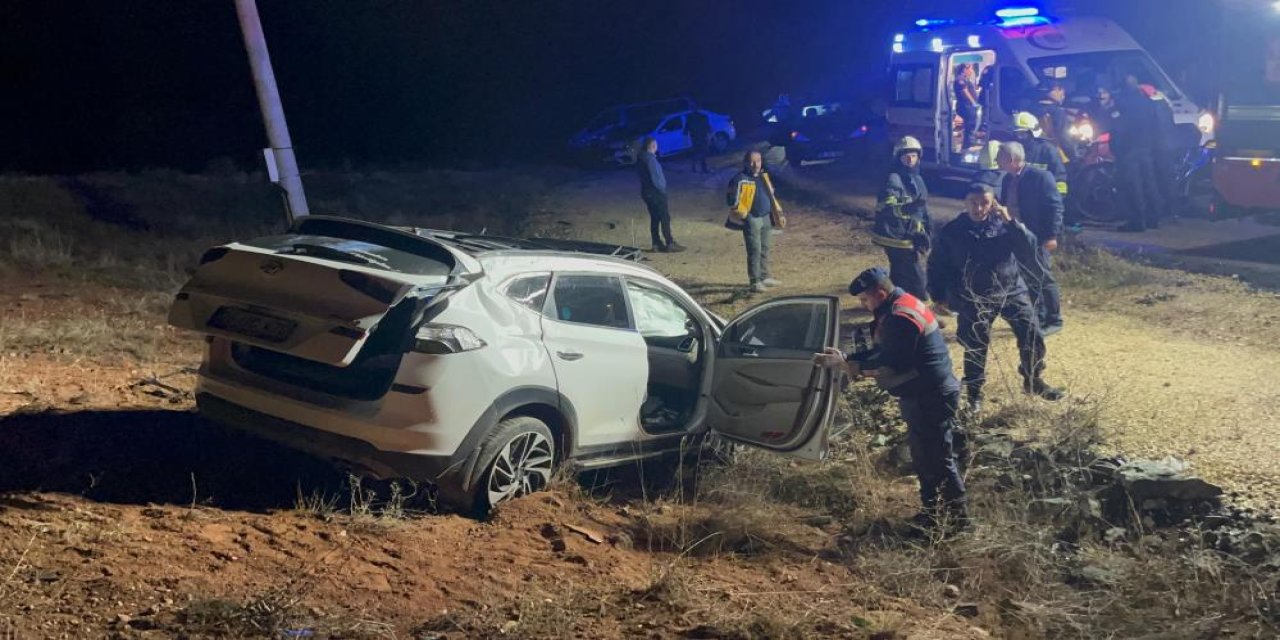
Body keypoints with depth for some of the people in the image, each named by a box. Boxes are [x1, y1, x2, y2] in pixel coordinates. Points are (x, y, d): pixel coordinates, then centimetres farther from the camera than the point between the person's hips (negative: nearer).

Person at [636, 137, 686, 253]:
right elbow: (655, 177, -21)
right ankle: (670, 243, -2)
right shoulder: (650, 158, -19)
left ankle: (657, 243, 15)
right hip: (656, 192, -9)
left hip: (646, 191, 9)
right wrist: (662, 189, -8)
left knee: (654, 218, 13)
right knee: (665, 217, -3)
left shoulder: (640, 158, 8)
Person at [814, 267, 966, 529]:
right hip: (923, 395, 11)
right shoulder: (897, 308, 12)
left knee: (936, 458, -2)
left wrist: (849, 365, -19)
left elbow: (889, 364, -26)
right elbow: (880, 352, 15)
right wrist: (845, 358, 4)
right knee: (925, 456, 18)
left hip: (930, 397, -11)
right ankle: (934, 511, 28)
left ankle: (954, 515, 9)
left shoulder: (901, 317, -23)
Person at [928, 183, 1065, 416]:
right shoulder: (952, 231, -4)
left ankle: (1033, 380, 23)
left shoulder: (1003, 223, -2)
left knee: (1032, 335, 0)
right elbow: (936, 266, 6)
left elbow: (1029, 249, -13)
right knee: (975, 347, 0)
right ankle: (974, 394, 19)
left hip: (1012, 291, 2)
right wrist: (939, 296, 4)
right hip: (974, 299, -2)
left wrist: (1011, 222, -22)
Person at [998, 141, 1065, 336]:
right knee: (1029, 280, 13)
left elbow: (1055, 206, -15)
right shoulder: (1008, 180, 7)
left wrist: (1051, 236, -19)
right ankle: (1038, 318, 25)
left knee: (1044, 279, 1)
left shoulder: (1041, 176, -15)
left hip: (1037, 238, -7)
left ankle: (1054, 321, 12)